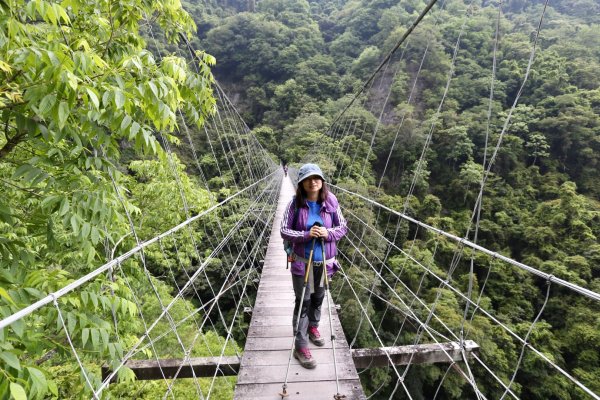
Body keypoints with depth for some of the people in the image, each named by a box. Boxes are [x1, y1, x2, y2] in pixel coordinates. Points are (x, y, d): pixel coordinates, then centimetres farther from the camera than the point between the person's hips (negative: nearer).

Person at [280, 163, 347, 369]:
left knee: (318, 298, 22)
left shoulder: (330, 202, -9)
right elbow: (284, 231, -12)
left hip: (324, 260, 3)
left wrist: (329, 233, -21)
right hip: (302, 261, -3)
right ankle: (300, 346, 19)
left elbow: (343, 227, -1)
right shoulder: (295, 204, -15)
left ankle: (313, 327, 49)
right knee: (303, 302, 3)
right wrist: (306, 234, -26)